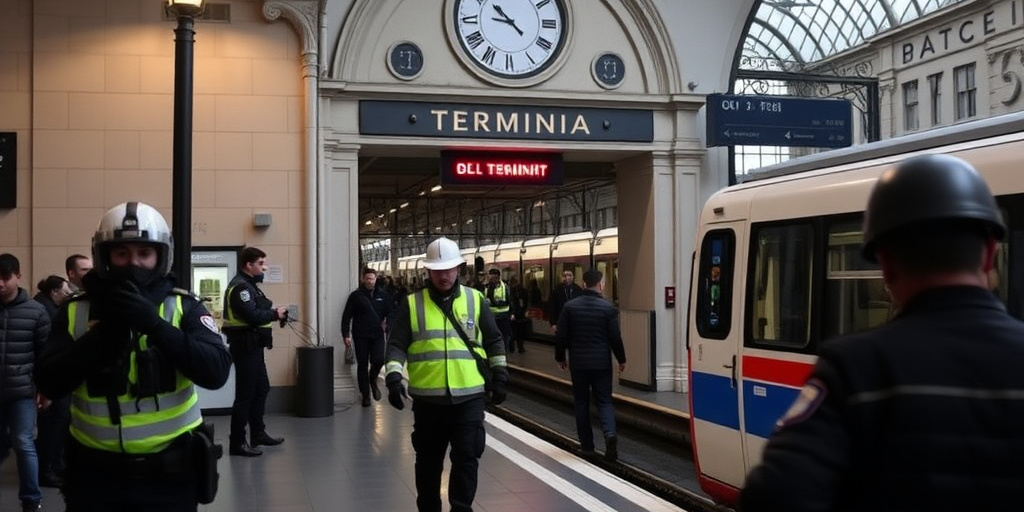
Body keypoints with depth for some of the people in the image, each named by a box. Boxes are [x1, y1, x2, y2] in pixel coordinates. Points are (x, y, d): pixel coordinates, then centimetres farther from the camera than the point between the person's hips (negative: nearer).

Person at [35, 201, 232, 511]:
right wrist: (100, 336, -18)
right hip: (96, 472, 1)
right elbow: (49, 383, -6)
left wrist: (155, 325, -24)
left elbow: (216, 372, -15)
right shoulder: (76, 310, 1)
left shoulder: (184, 307, -3)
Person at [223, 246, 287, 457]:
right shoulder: (240, 286, -16)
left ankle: (258, 433, 29)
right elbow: (253, 315, -25)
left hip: (253, 346, 11)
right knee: (245, 393, -7)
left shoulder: (249, 284, 18)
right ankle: (237, 443, -1)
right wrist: (275, 314, -12)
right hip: (244, 346, -11)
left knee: (261, 388, 18)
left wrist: (274, 312, 0)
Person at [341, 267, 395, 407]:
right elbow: (346, 316, 0)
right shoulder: (356, 295, 1)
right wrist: (346, 335, -7)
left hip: (377, 334, 1)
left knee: (379, 360, -16)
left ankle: (373, 380, 17)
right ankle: (365, 394, 15)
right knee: (362, 365, 4)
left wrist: (387, 324, -5)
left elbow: (391, 312, 14)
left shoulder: (383, 295, 7)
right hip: (361, 336, -1)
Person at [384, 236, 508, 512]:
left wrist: (499, 377, 9)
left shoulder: (475, 300, 4)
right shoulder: (413, 303, 1)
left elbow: (494, 341, 11)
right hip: (427, 397, 0)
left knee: (466, 458, 0)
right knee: (428, 460, 12)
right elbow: (397, 344, -1)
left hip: (468, 396, 0)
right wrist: (394, 377, -15)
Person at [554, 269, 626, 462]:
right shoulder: (608, 308, -7)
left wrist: (560, 357, 14)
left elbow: (561, 336, 0)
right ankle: (610, 433, -19)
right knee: (604, 401, 7)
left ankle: (587, 446, 14)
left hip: (578, 363, 1)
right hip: (601, 363, -1)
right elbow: (615, 337, -5)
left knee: (581, 403, 11)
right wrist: (621, 359, 8)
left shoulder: (570, 306, -2)